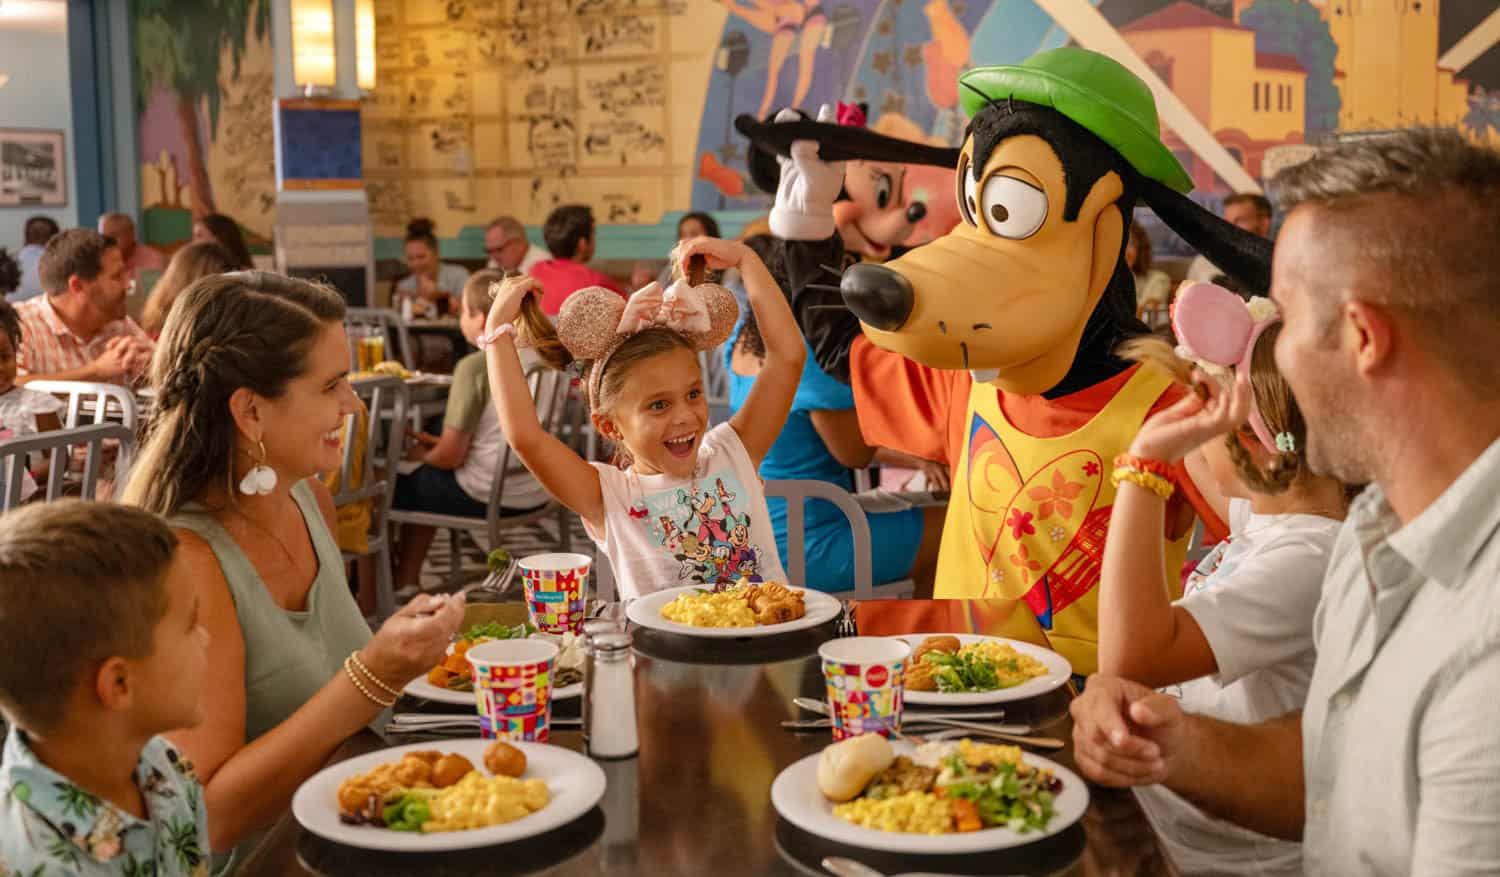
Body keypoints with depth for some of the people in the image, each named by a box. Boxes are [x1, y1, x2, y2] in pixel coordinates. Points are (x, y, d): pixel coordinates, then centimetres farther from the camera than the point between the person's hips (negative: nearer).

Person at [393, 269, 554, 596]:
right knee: (426, 482, 29)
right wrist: (439, 443, 16)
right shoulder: (537, 357, 3)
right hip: (536, 491, 8)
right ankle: (407, 583, 37)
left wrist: (422, 455, 7)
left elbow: (451, 456, -15)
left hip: (489, 495, -8)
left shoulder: (475, 367, -18)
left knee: (401, 487, 16)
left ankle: (402, 586, 35)